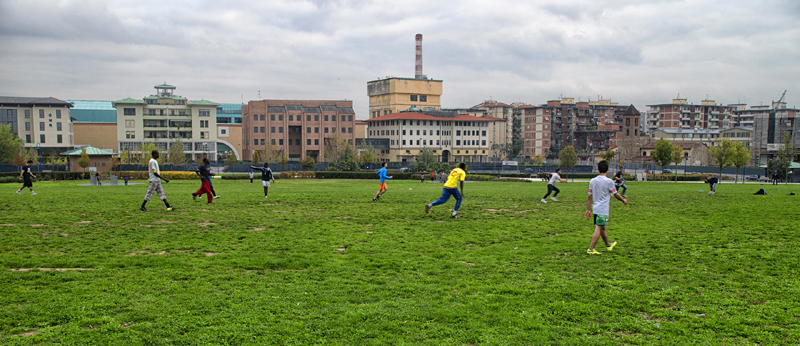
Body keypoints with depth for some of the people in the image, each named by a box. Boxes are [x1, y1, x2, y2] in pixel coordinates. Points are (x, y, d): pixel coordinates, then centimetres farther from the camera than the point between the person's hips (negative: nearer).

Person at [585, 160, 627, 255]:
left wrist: (588, 210, 13)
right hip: (603, 210, -7)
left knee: (603, 228, 20)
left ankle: (608, 245, 38)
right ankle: (590, 249, -9)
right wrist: (624, 200, 19)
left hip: (595, 208, 7)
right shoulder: (609, 181, -11)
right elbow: (616, 194, 0)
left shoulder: (592, 181, 6)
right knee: (599, 229, -6)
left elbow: (590, 197, 8)